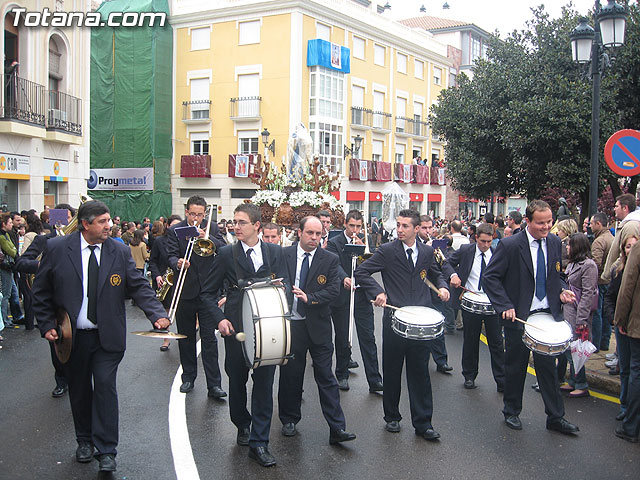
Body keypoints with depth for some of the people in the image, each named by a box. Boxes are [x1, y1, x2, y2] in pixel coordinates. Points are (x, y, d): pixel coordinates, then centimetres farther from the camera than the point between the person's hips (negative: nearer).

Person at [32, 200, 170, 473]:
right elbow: (41, 292, 3)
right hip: (71, 336, 1)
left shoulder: (120, 252, -2)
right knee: (79, 390, 14)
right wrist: (47, 325, -3)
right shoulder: (56, 249, -4)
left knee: (105, 387, -5)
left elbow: (139, 286, -4)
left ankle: (106, 451, 5)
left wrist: (157, 314, -19)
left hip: (107, 337, 0)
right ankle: (85, 441, 33)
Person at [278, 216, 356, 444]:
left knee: (326, 376, 1)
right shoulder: (283, 255, 0)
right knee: (290, 375, 13)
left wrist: (309, 297, -21)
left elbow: (333, 290, -8)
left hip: (318, 325, -1)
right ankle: (289, 420, 30)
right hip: (290, 323, 1)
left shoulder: (330, 259, 0)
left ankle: (337, 429, 4)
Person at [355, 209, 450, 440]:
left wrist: (442, 286, 2)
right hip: (395, 319, -2)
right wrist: (378, 292, -15)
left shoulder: (427, 252, 7)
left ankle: (423, 423, 14)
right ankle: (392, 417, 27)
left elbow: (435, 274, 23)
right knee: (392, 371, 10)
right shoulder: (387, 251, -4)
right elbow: (361, 272, -3)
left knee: (420, 372, 5)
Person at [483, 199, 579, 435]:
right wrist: (506, 306, -18)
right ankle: (512, 413, 27)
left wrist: (560, 291, -2)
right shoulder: (510, 245, -12)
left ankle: (556, 417, 19)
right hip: (518, 316, -3)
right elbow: (490, 277, -10)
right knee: (516, 367, 9)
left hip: (547, 314, 4)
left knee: (548, 366, 8)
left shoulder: (555, 243, 4)